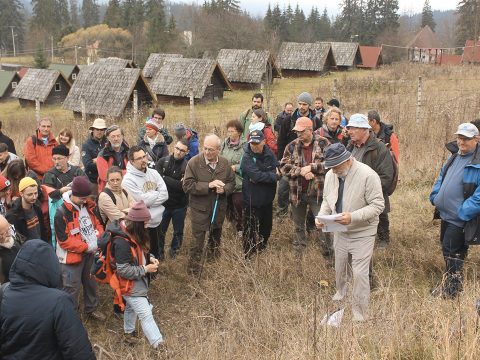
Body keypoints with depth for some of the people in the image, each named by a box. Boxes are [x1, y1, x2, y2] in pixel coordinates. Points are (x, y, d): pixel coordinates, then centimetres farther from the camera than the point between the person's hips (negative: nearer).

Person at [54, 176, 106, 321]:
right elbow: (64, 241, -22)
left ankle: (91, 309, 42)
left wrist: (98, 236, -9)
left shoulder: (88, 205, -2)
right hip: (72, 256, -7)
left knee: (91, 282, 22)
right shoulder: (62, 213, -22)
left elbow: (97, 223, 12)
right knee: (72, 288, 2)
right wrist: (86, 246, -21)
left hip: (90, 252, 7)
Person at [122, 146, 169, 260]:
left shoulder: (153, 173, 2)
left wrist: (149, 198, -17)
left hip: (159, 220, 6)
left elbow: (165, 195, -5)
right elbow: (143, 200, -22)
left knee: (157, 251, 21)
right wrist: (157, 193, -8)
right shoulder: (128, 180, -16)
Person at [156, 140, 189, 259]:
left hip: (180, 205, 0)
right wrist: (178, 184, -26)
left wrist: (165, 179, -23)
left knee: (178, 232, 16)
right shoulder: (163, 162, -6)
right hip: (163, 203, 1)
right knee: (160, 231, 15)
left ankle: (174, 252, 40)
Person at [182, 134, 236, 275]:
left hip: (219, 209, 5)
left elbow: (232, 182, 5)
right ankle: (193, 270, 15)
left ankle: (213, 258, 51)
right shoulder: (194, 162, -17)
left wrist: (224, 189, -18)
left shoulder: (225, 163, -4)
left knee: (216, 238, 26)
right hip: (200, 209, -4)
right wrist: (208, 185, -29)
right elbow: (187, 185, -20)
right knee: (197, 243, 1)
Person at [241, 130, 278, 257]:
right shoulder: (247, 158, -14)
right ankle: (248, 255, 16)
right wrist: (272, 176, -16)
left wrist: (261, 177, -23)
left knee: (266, 228, 19)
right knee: (251, 230, 1)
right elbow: (256, 176, -25)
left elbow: (276, 171, -9)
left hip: (267, 199, 6)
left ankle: (262, 250, 39)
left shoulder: (270, 155, 1)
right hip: (253, 200, -5)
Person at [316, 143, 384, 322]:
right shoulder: (331, 175, -5)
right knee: (339, 266, 22)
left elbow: (378, 205, -22)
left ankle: (359, 312, 16)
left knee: (360, 272, -3)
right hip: (340, 231, 6)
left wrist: (353, 217, -33)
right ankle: (341, 290, 53)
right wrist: (322, 216, -11)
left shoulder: (368, 175, -24)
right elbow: (327, 200, 9)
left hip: (362, 233, -6)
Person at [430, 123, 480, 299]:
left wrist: (464, 212, -25)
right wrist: (435, 197, 8)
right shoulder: (454, 157, 10)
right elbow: (441, 178, 21)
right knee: (448, 250, 18)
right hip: (446, 214, 8)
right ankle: (448, 284, 34)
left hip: (460, 218, -8)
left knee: (451, 252, -1)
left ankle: (451, 291, 14)